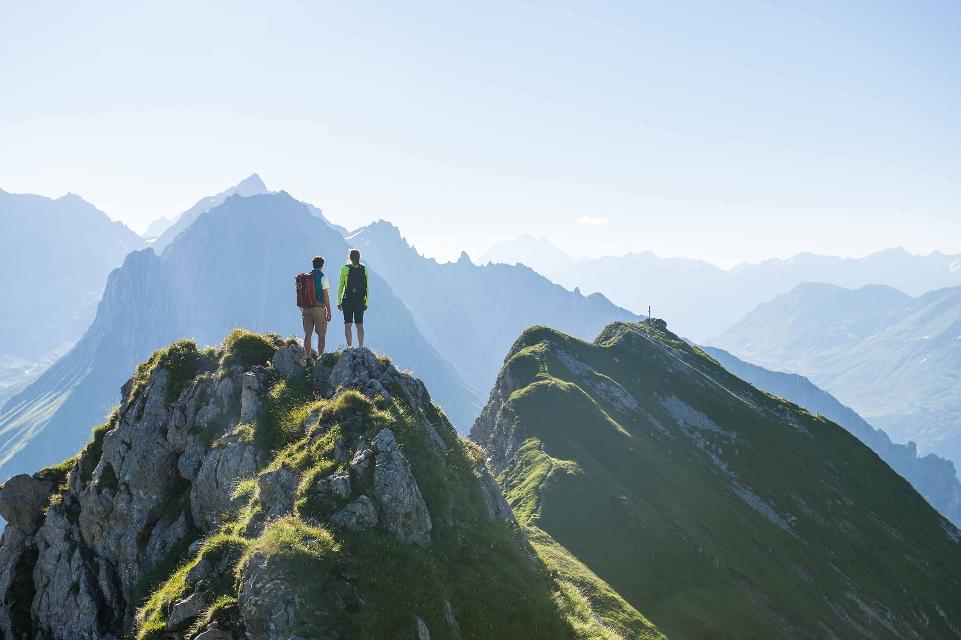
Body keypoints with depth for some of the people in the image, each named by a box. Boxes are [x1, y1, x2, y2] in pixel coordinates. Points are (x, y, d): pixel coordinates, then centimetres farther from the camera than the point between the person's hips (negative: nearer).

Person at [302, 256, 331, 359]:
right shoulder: (323, 277, -6)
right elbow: (326, 296, -10)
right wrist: (329, 311, -6)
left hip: (307, 308, 5)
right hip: (319, 308, -5)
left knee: (308, 334, 8)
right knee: (321, 336, 2)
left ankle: (308, 358, 9)